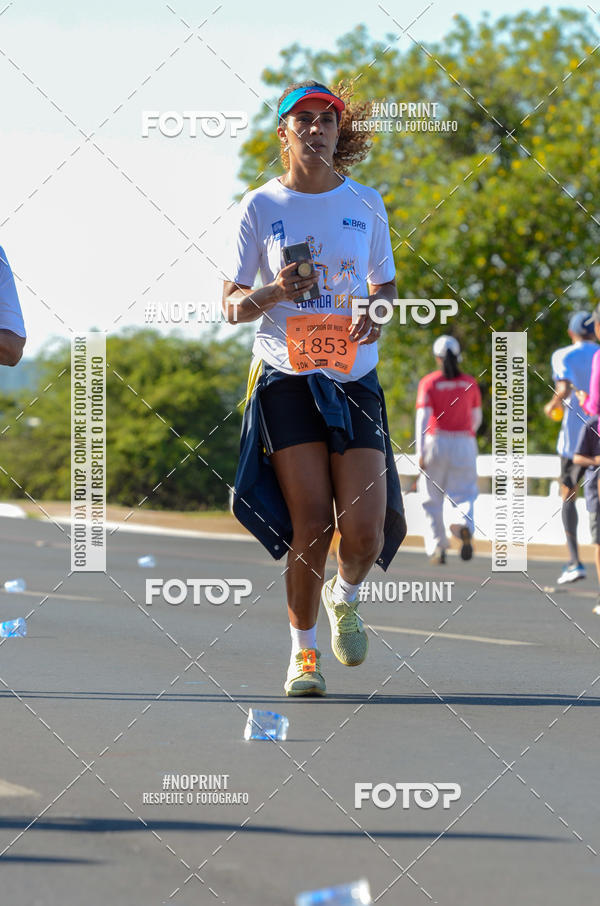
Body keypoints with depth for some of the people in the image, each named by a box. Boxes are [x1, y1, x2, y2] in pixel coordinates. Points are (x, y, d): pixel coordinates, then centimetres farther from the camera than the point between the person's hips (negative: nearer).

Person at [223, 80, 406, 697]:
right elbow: (231, 305, 4)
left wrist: (377, 312, -5)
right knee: (311, 523, -9)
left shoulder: (365, 205, 8)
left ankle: (343, 596, 25)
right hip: (285, 377, -2)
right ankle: (303, 651, 11)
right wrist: (274, 292, -17)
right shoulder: (260, 207, 2)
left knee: (365, 528, -10)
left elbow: (385, 287, 19)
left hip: (355, 378, 2)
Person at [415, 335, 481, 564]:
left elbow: (423, 416, -13)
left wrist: (420, 451, -16)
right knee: (464, 494, 2)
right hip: (464, 446, 1)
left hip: (436, 442, -1)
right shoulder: (470, 383, 5)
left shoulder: (428, 382, -3)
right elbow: (476, 418, 13)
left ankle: (437, 548, 7)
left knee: (432, 499, 11)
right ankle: (464, 526, -30)